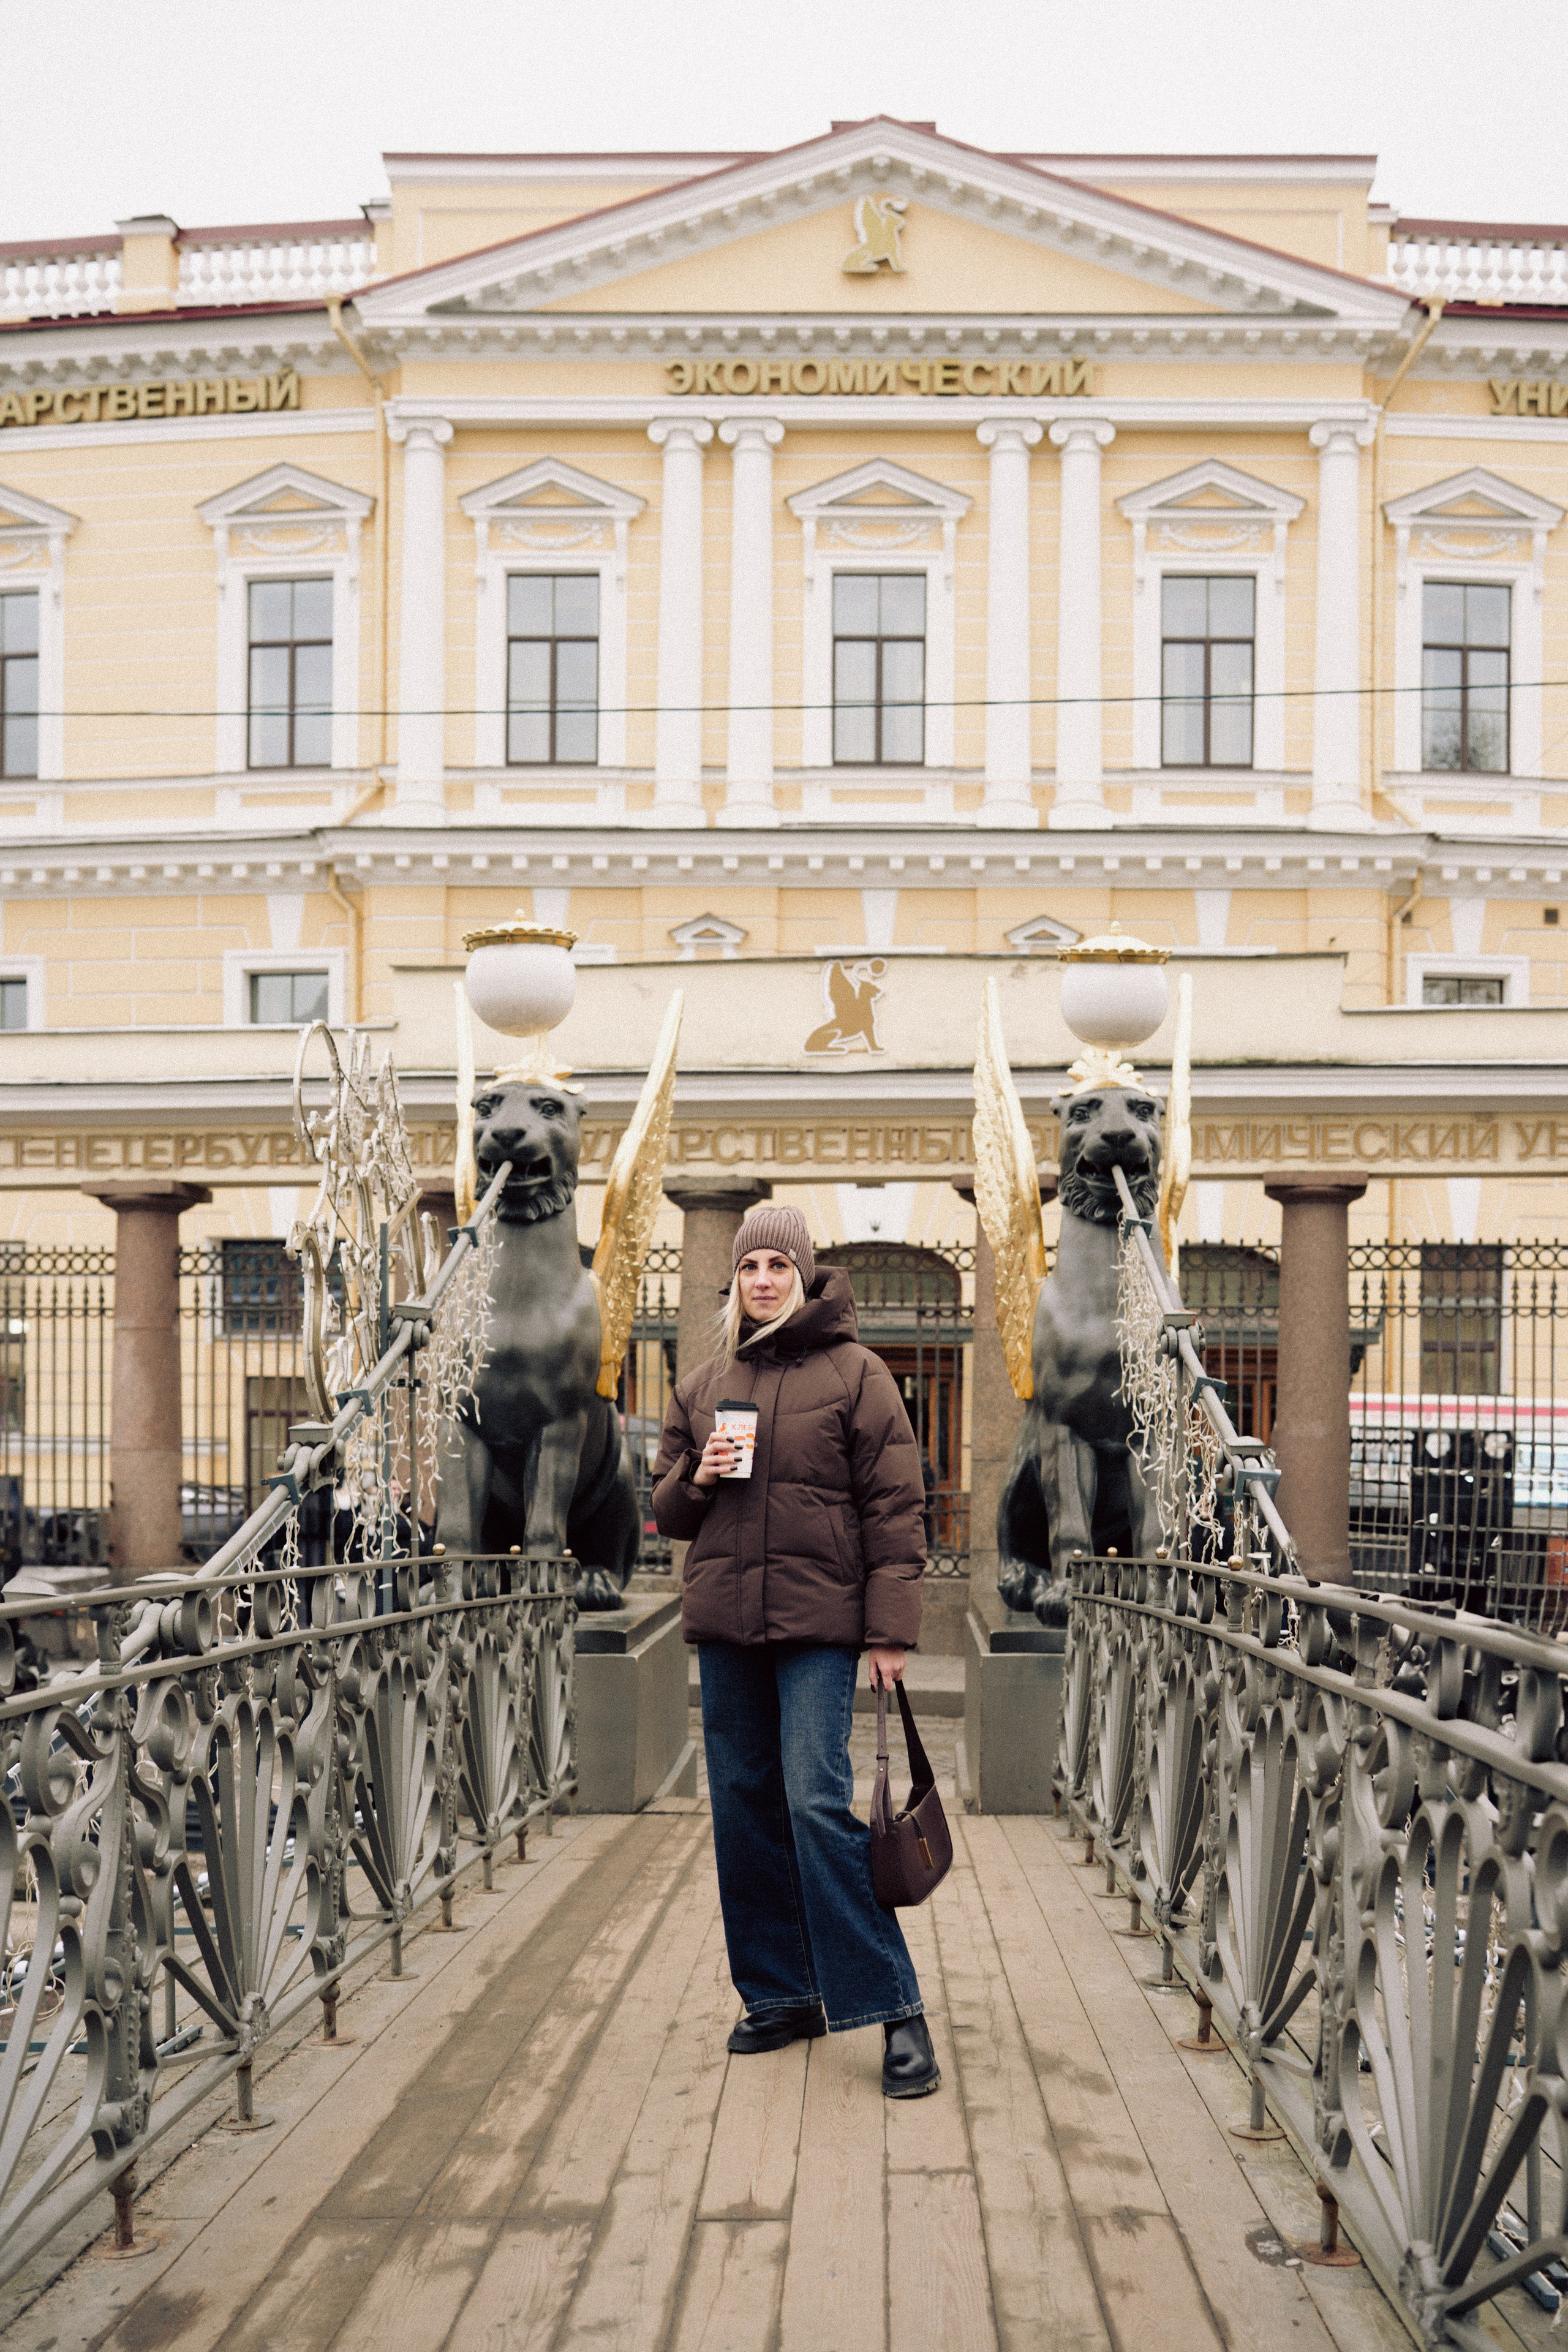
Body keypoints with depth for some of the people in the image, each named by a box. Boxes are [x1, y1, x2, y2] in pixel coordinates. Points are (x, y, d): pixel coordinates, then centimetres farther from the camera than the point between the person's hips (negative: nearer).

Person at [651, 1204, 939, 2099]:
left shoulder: (856, 1374, -2)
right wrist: (696, 1477, -4)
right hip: (724, 1621, 6)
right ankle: (782, 1995, 22)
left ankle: (895, 2008, -3)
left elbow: (896, 1507, -5)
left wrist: (891, 1629, -10)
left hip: (819, 1622, -5)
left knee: (818, 1803, -12)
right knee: (744, 1807, 8)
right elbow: (666, 1509, 20)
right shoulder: (703, 1385, 13)